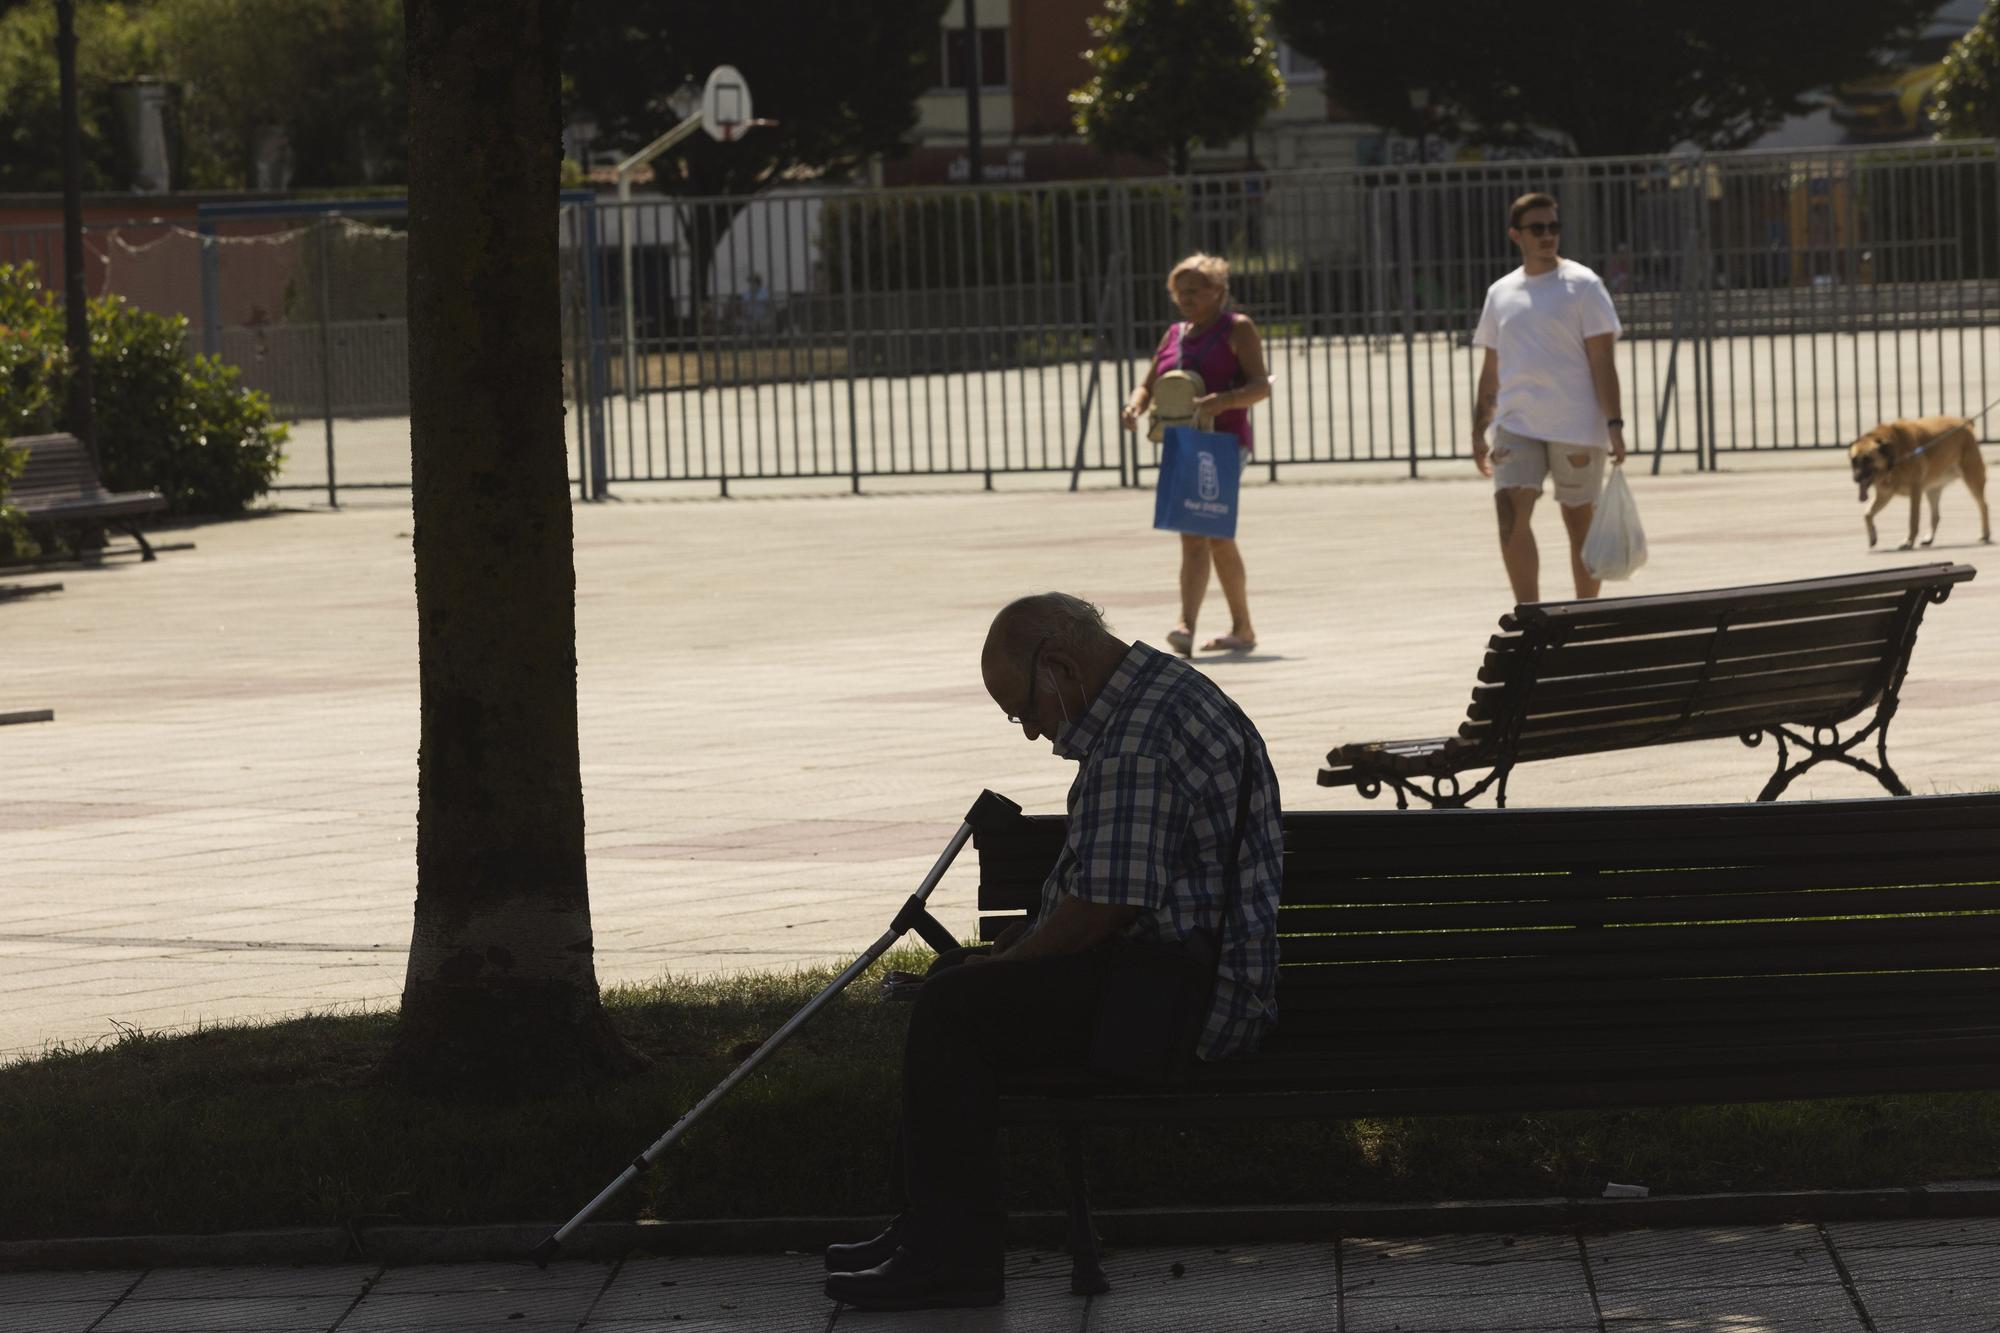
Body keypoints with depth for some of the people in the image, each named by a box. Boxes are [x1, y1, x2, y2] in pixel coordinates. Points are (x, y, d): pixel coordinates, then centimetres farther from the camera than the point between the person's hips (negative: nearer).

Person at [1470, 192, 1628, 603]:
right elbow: (1491, 369, 18)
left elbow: (1601, 360, -6)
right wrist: (1478, 431, 15)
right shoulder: (1500, 293, 12)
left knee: (1580, 523, 4)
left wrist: (1614, 424, -13)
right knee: (1510, 513, -13)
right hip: (1516, 425, 3)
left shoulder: (1581, 285, -1)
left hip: (1576, 426, -3)